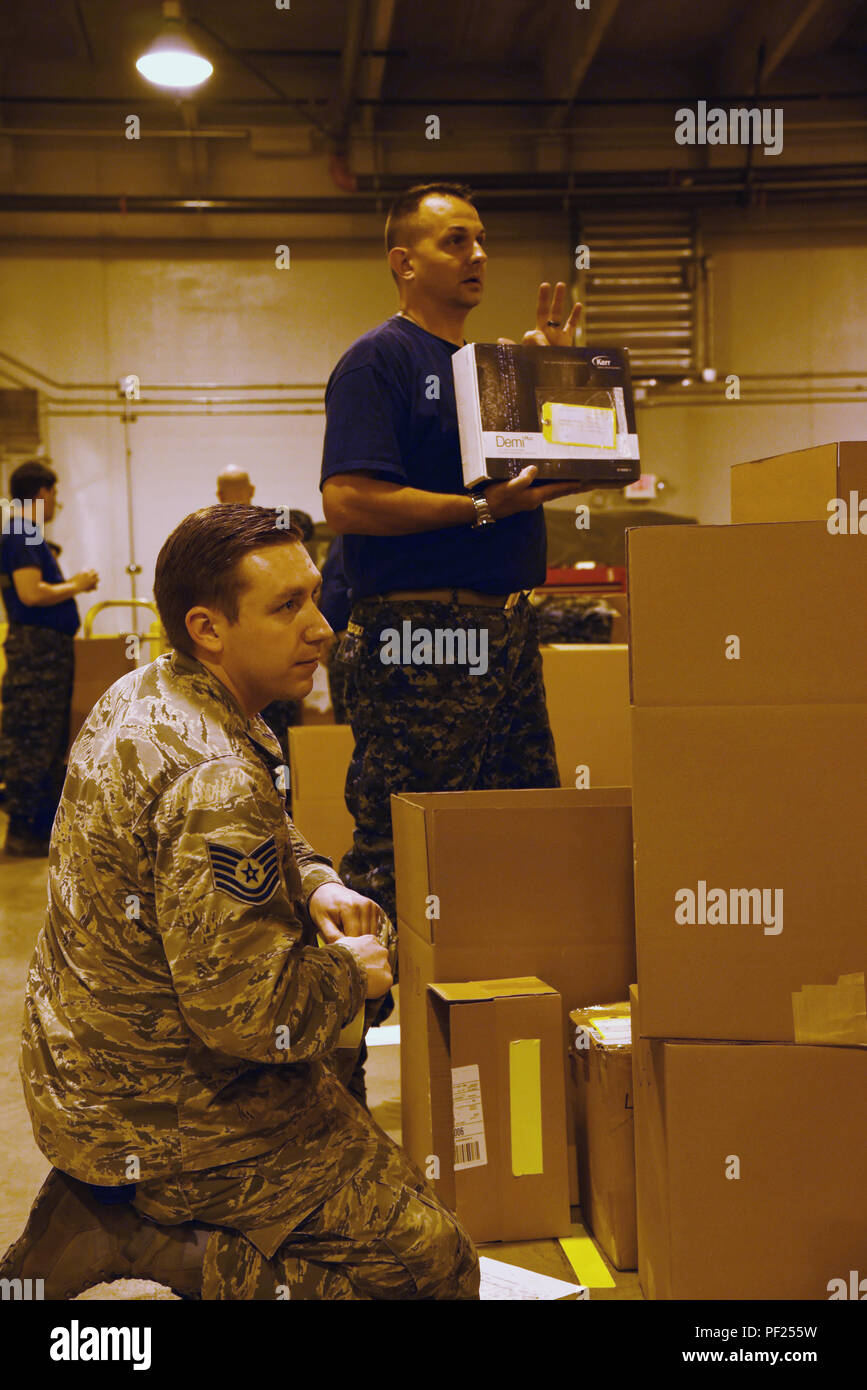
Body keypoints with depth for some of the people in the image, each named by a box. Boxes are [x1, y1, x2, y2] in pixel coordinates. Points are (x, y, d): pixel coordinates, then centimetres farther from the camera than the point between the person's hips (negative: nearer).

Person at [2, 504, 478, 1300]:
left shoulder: (139, 698, 3)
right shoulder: (216, 782, -29)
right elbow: (247, 1011, -30)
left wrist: (315, 883, 1)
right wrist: (350, 974, -10)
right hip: (167, 1120, -10)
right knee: (434, 1265, -5)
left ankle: (110, 1210, 16)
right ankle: (143, 1240, -6)